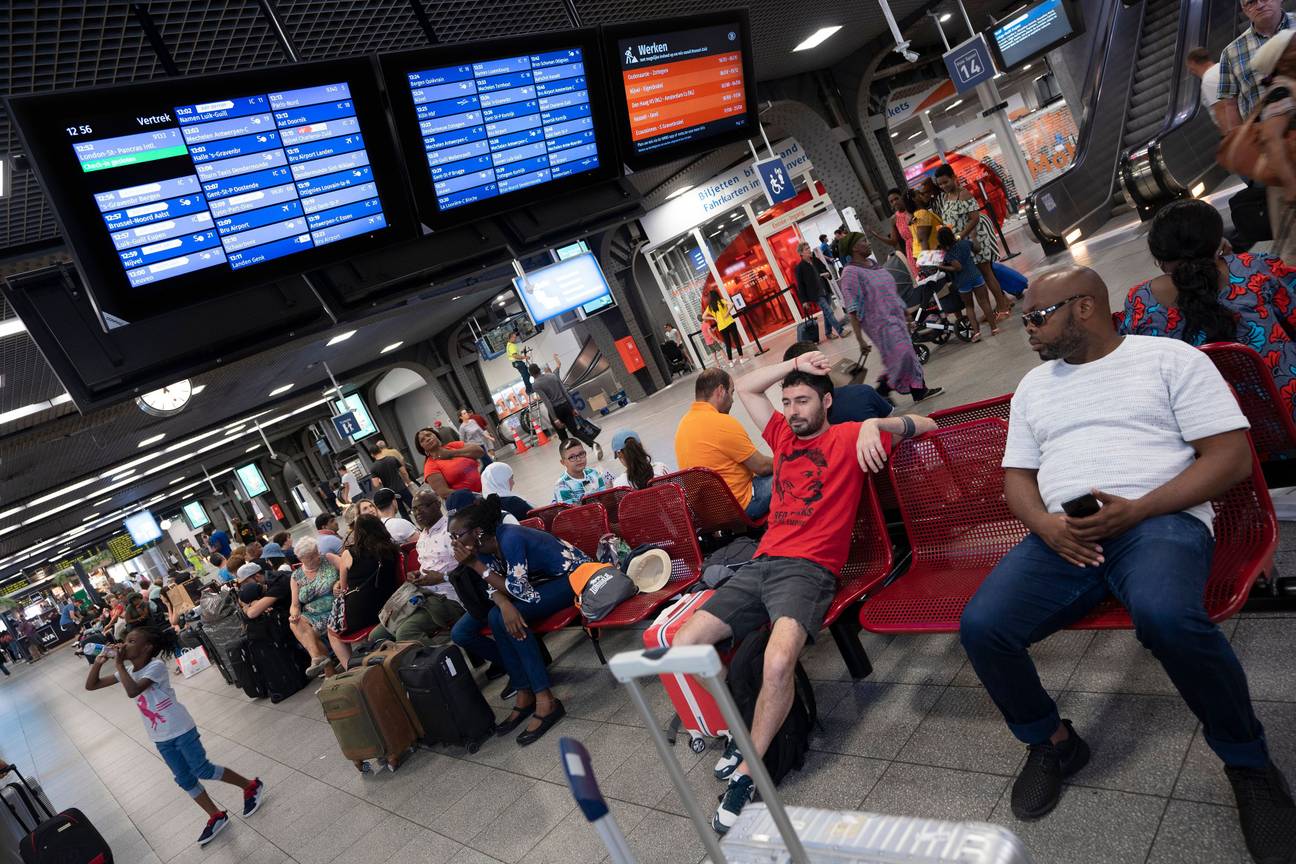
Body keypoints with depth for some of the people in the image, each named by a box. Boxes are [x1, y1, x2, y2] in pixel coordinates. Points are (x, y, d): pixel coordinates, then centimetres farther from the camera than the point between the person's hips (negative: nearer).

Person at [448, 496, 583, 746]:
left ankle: (545, 700, -24)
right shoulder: (484, 546, -6)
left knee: (500, 618, -30)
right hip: (537, 582, 8)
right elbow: (495, 588, -8)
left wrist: (476, 565, -27)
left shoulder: (510, 538, -29)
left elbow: (521, 592, -29)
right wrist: (504, 603, -32)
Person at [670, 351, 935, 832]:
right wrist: (795, 364, 16)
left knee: (778, 661, -34)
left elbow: (926, 426, -1)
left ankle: (747, 771, -14)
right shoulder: (783, 435, 21)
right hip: (760, 565, 7)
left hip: (809, 570, -6)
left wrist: (874, 424, -19)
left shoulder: (848, 438, 5)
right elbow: (746, 388, 27)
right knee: (684, 645, -6)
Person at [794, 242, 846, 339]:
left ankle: (829, 333, 20)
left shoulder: (816, 260, 9)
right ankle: (841, 331, -12)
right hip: (816, 294, -6)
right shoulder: (800, 267, -7)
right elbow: (800, 285, -6)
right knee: (829, 312, -12)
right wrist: (804, 300, -8)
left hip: (826, 291, 6)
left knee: (827, 313, 10)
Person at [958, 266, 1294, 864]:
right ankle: (1053, 742, 8)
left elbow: (1232, 457, -2)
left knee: (1166, 615, -38)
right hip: (1063, 535, 5)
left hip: (1160, 521, -4)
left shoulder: (1169, 358, 5)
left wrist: (1138, 509, -15)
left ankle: (1247, 762, -8)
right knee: (980, 626, -21)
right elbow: (1017, 476, 17)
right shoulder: (1033, 386, 21)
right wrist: (1045, 524, -6)